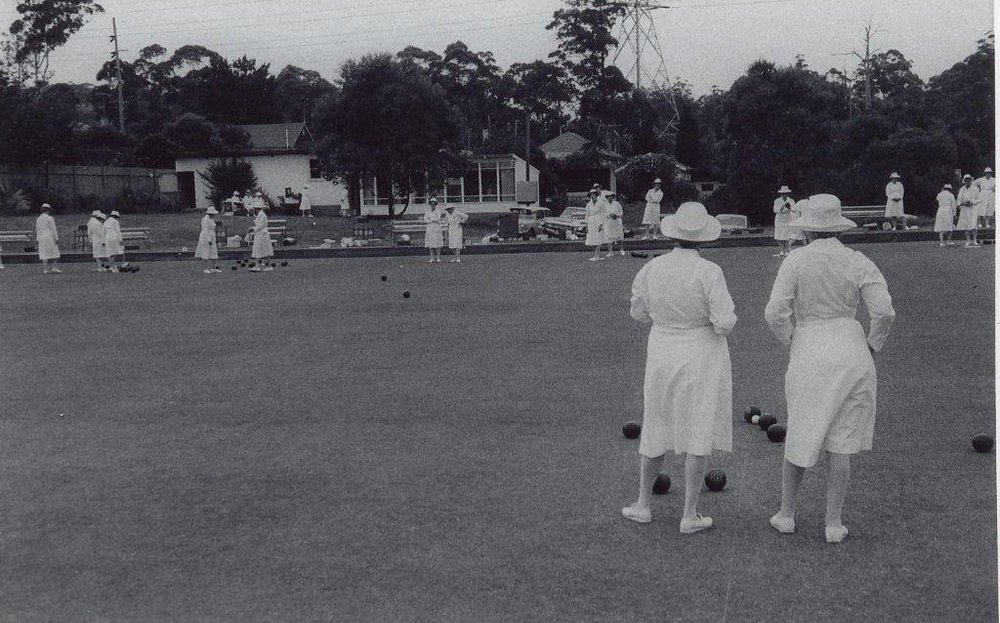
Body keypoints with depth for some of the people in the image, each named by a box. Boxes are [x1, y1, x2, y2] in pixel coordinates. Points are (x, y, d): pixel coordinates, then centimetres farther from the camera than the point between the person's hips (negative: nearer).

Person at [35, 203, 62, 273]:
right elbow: (53, 229, -10)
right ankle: (55, 268, 0)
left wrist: (38, 239, 18)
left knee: (44, 254, 4)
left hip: (41, 238, 5)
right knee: (54, 252, 4)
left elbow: (37, 230, 13)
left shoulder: (38, 219, 10)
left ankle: (45, 269, 0)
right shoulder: (50, 218, -8)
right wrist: (56, 238, -8)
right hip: (50, 237, -5)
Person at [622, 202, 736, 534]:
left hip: (662, 356, 4)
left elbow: (638, 312, 8)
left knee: (656, 426, 19)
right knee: (699, 434, 6)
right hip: (702, 358, -3)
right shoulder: (709, 272, -17)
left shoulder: (651, 269, -5)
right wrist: (720, 316, 4)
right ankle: (689, 515, 11)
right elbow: (725, 322, -17)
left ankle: (643, 504, 27)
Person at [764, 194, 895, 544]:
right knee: (840, 442, 11)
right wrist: (872, 347, 6)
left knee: (800, 435, 15)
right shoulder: (858, 262, -1)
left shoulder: (796, 261, -6)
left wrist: (792, 342, 4)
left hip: (808, 355, -1)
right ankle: (834, 523, 17)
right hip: (851, 353, 1)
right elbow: (885, 311, -9)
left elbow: (775, 313, -12)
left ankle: (786, 514, 27)